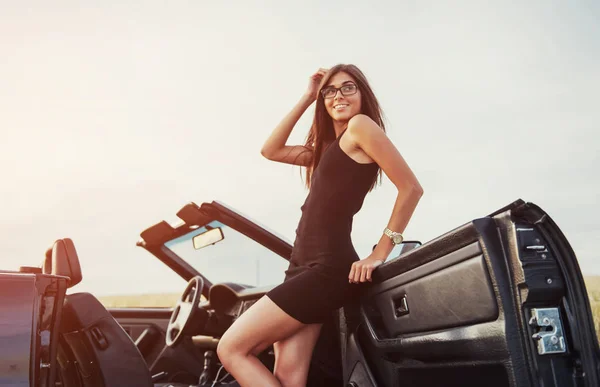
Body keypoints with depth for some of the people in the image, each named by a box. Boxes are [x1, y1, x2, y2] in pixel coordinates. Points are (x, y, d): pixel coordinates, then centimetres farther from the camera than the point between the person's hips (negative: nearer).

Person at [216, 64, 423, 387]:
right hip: (304, 267, 9)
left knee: (231, 350, -6)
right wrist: (307, 98, 16)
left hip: (328, 268, -8)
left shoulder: (361, 126, -4)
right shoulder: (328, 147, 22)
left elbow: (411, 188, -11)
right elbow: (271, 150, 19)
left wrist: (379, 254, -10)